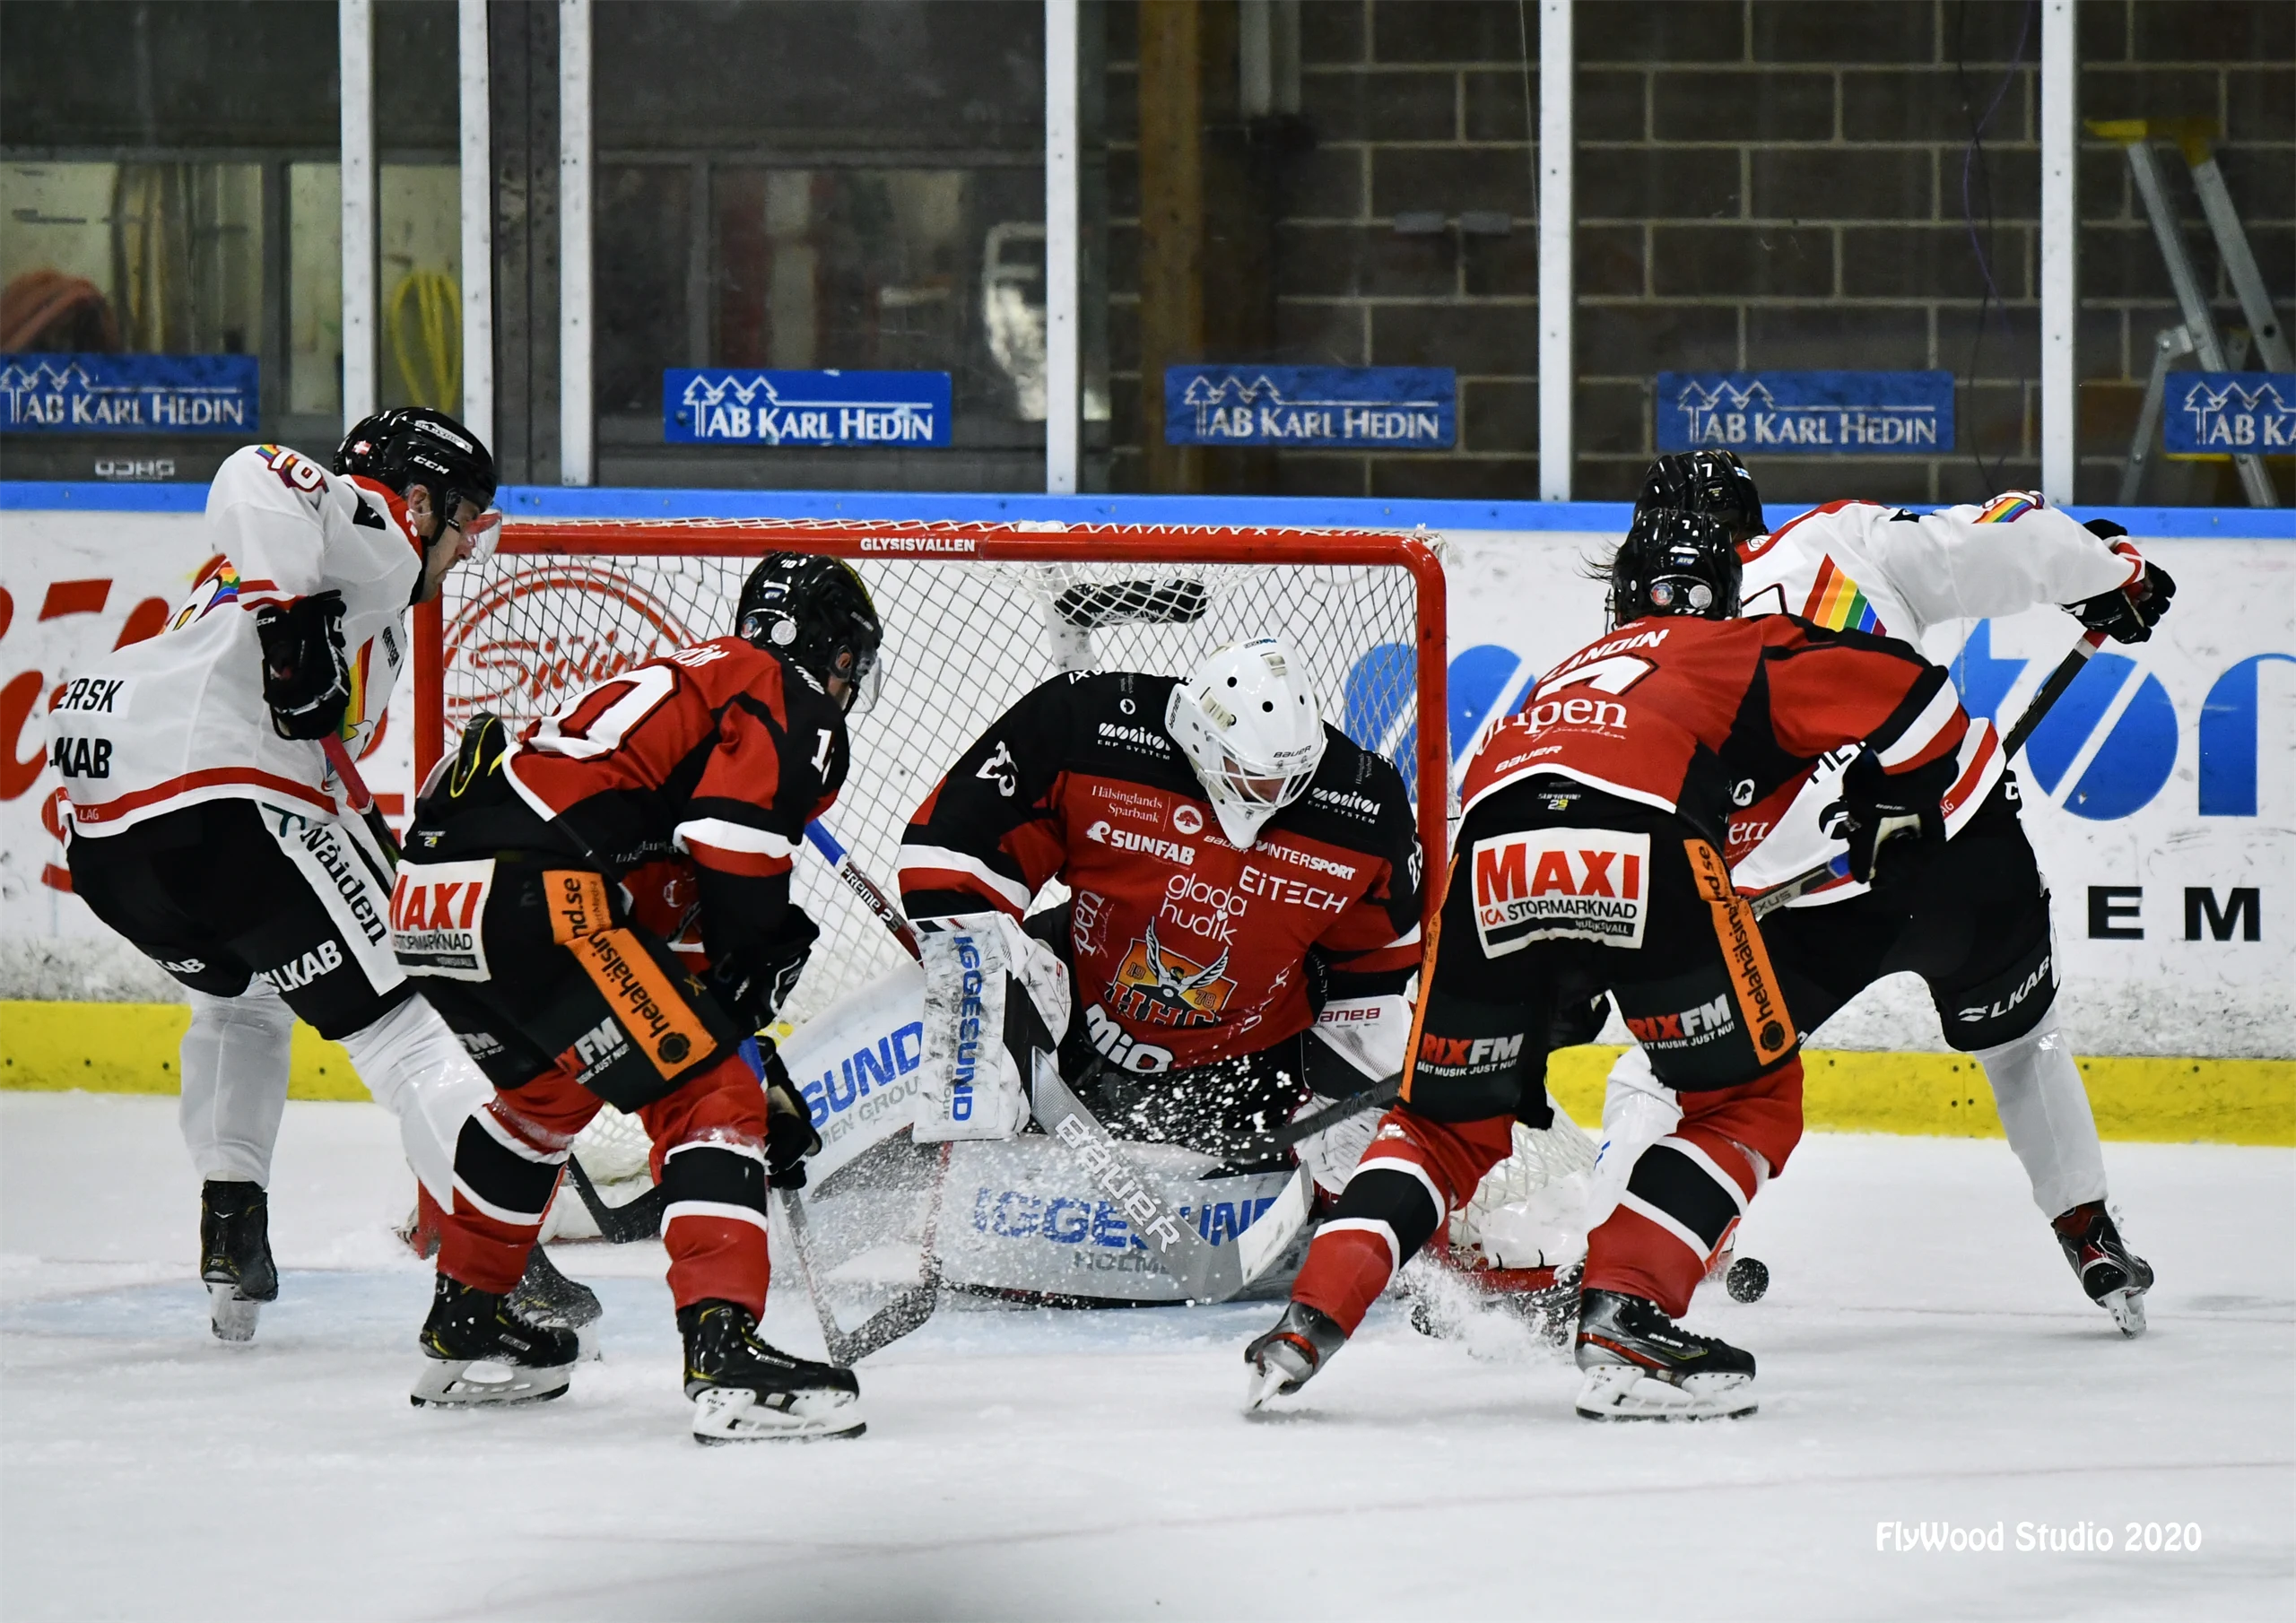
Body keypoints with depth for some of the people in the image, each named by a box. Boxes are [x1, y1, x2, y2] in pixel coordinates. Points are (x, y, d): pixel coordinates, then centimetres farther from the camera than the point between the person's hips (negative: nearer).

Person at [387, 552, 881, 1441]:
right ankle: (724, 1355, -19)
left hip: (429, 889, 10)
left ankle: (463, 1328, 43)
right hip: (528, 898, -10)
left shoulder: (687, 679, 33)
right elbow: (734, 863, -10)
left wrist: (747, 1042, 34)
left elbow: (674, 915, 34)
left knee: (548, 1089, 34)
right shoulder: (793, 706, 5)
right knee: (707, 1092, -6)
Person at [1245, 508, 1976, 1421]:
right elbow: (1915, 699, 17)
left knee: (1449, 1124, 21)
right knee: (1750, 1103, 14)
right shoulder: (1748, 651, 29)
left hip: (1491, 864, 4)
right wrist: (1893, 804, 38)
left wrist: (1521, 1046, 50)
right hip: (1645, 855, -4)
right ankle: (1622, 1320, -2)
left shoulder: (1561, 681, 42)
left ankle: (1311, 1320, 2)